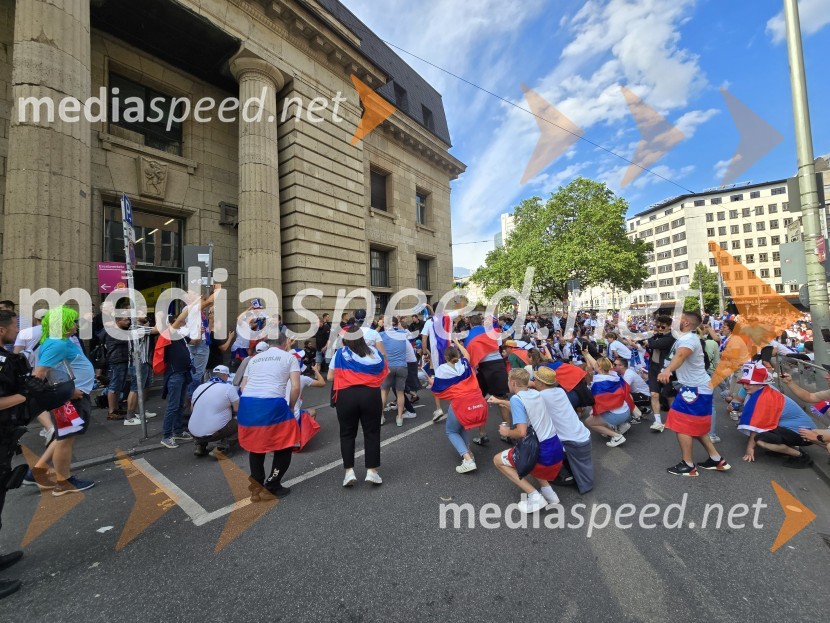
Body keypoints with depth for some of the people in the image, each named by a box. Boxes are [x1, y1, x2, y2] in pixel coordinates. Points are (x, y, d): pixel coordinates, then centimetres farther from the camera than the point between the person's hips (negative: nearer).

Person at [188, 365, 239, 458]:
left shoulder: (199, 387, 9)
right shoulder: (228, 387, -9)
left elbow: (192, 410, 22)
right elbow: (238, 409, -9)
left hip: (193, 432, 7)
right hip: (213, 432, -6)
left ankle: (199, 446, 14)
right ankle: (222, 447, -6)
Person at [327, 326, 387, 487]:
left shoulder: (341, 353, 4)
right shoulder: (374, 352, 8)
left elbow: (330, 377, 7)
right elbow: (384, 371, 17)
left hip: (346, 396, 0)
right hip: (371, 395, 1)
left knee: (347, 434, 14)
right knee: (372, 433, 10)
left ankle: (349, 472, 11)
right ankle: (372, 471, 11)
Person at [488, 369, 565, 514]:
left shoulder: (516, 398, -15)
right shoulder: (535, 393, 8)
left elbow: (522, 432, -22)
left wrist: (507, 432, -2)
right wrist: (499, 401, 38)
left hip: (543, 455, -8)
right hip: (557, 451, 8)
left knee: (498, 460, 10)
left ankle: (535, 496, 3)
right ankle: (548, 490, 22)